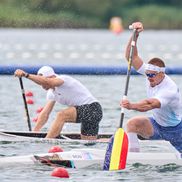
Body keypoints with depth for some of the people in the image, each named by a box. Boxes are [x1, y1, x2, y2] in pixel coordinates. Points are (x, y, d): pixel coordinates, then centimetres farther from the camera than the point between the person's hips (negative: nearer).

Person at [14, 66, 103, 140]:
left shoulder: (63, 79, -17)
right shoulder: (52, 93, 10)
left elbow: (46, 81, -38)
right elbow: (45, 114, 9)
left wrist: (25, 74, -42)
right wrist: (34, 132, 0)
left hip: (92, 109, -10)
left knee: (61, 115, -27)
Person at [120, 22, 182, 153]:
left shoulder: (170, 90, -33)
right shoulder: (151, 73, -12)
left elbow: (150, 105, -49)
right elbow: (131, 57, -15)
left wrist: (131, 106, -65)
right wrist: (135, 36, -29)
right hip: (157, 124, 5)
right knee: (132, 124, -22)